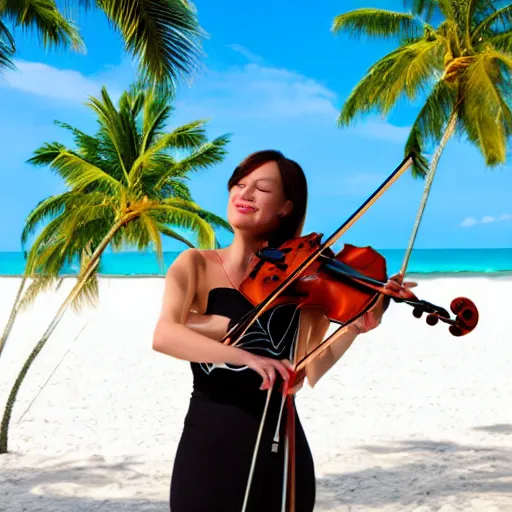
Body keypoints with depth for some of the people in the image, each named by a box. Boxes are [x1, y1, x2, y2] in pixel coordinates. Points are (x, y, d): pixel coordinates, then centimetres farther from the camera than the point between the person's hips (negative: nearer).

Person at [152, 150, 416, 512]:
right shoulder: (197, 265, -2)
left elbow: (307, 373, -4)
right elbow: (164, 336, -21)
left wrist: (353, 328, -20)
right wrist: (246, 357, -33)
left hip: (281, 445, 2)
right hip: (211, 444, -2)